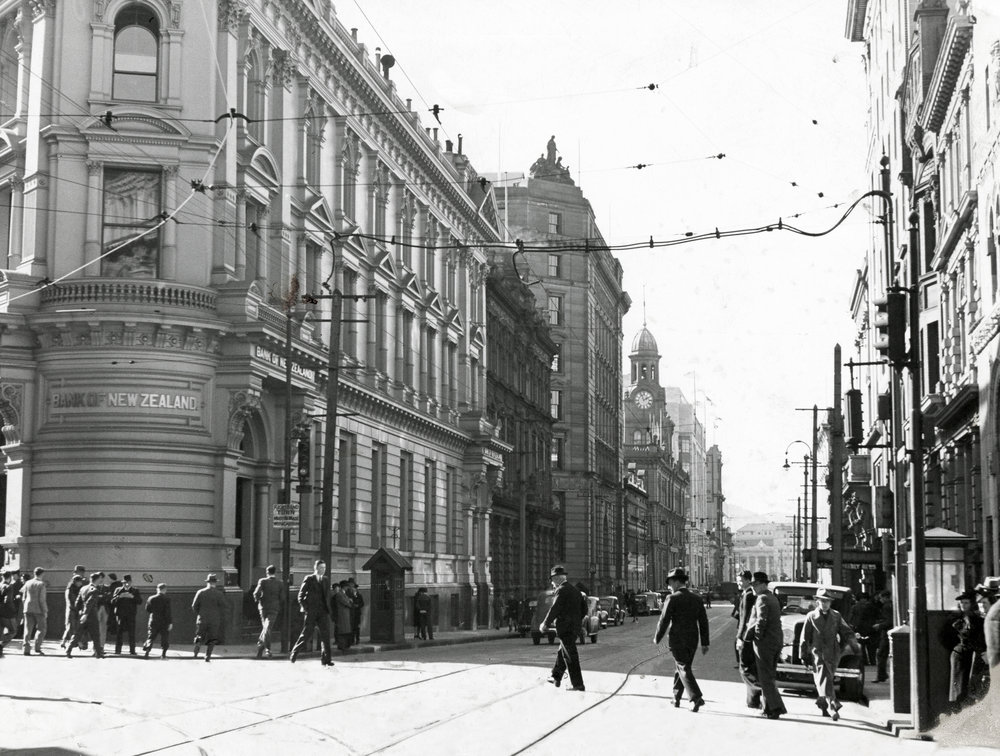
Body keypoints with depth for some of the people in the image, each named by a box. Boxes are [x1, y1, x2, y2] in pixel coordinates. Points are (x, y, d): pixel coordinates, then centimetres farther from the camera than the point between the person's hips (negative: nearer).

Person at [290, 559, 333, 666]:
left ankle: (325, 659, -5)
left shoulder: (326, 581, 14)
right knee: (306, 634, -1)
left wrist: (327, 609, 8)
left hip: (323, 612, 4)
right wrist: (305, 608, -7)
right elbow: (301, 595, 0)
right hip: (311, 612, -4)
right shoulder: (309, 579, 0)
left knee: (325, 634, -6)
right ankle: (294, 654, 17)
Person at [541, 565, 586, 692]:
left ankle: (578, 684, -5)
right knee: (562, 652, 21)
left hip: (565, 628, -9)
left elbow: (554, 609, -17)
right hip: (575, 627, 9)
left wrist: (545, 624, -6)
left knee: (570, 657, -5)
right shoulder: (575, 590, 12)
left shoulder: (561, 590, -14)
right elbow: (584, 609, 17)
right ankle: (556, 678, 32)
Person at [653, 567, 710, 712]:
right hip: (692, 640, 6)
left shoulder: (672, 599, -11)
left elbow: (664, 620, -11)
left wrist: (657, 638, 2)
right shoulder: (697, 600, 8)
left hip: (677, 640, -6)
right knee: (680, 668, 18)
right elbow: (704, 622, 7)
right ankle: (676, 698, 24)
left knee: (684, 669, -4)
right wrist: (705, 643, 11)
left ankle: (697, 698, -17)